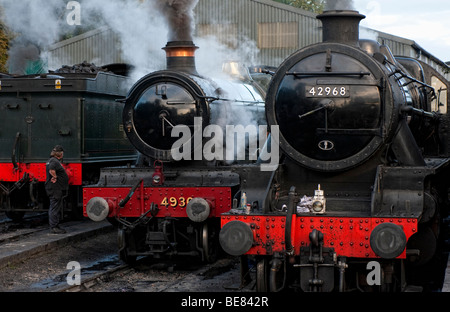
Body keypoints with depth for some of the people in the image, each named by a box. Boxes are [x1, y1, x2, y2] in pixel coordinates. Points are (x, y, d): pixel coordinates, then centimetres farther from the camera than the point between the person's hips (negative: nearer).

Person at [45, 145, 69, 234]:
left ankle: (56, 226, 21)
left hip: (58, 190, 11)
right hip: (55, 189, -11)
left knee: (58, 208, 15)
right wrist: (55, 177, -20)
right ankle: (54, 227, -5)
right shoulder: (54, 161, -17)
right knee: (55, 208, -7)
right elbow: (51, 170, -34)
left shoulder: (53, 160, 17)